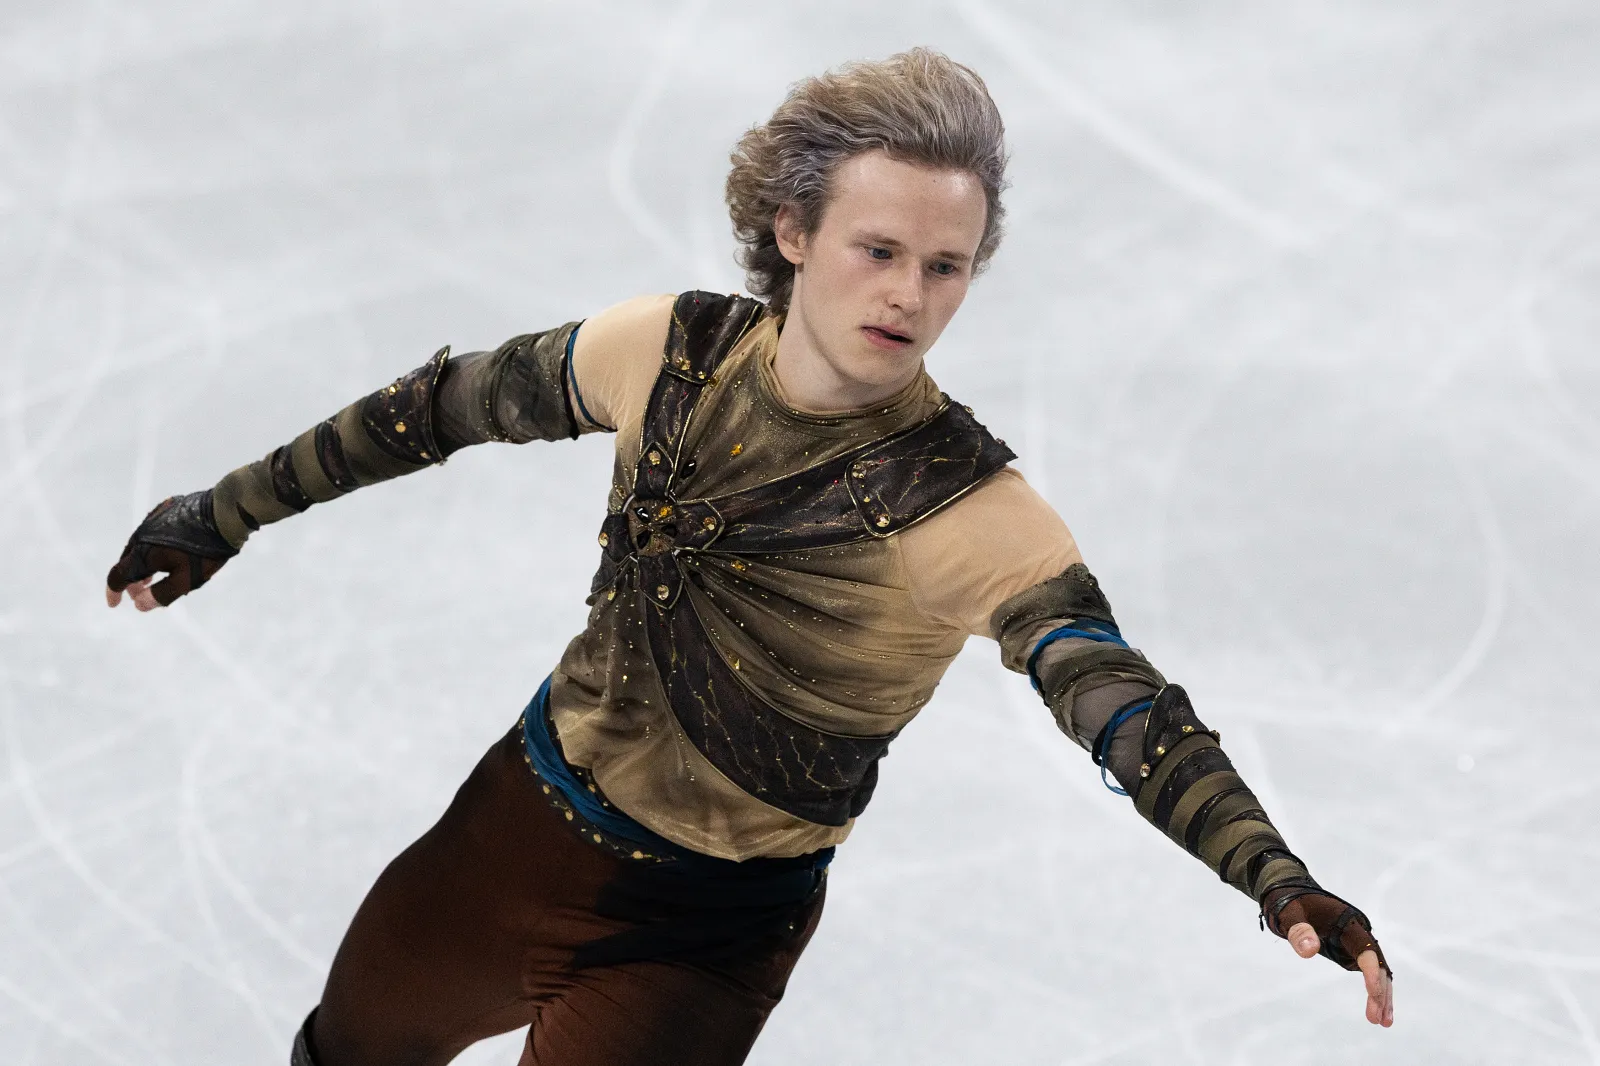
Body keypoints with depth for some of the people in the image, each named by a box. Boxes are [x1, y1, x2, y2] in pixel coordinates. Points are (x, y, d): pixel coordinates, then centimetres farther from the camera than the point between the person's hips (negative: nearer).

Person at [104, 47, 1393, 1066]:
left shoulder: (972, 513, -25)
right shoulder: (677, 350, -12)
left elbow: (1128, 707, -32)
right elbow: (453, 406, 3)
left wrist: (1279, 879, -48)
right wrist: (230, 513, 12)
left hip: (700, 941, -5)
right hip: (523, 819, 5)